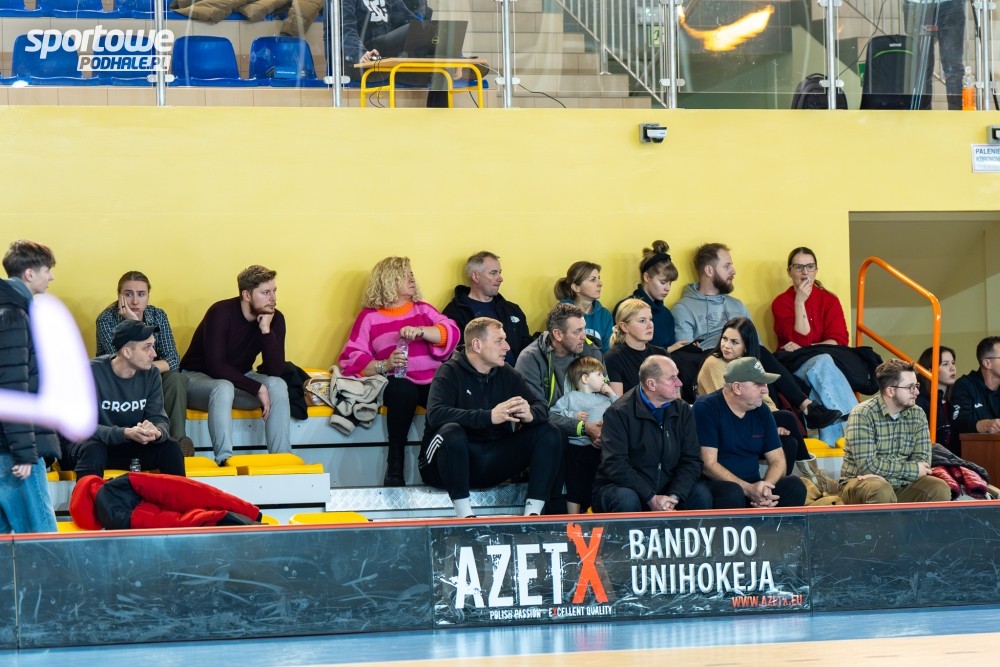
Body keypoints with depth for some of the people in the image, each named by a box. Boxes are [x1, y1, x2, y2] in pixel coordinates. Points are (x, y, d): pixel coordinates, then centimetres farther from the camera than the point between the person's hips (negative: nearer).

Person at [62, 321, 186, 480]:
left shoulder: (151, 375, -5)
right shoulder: (92, 373, -21)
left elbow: (158, 418, -7)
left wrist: (156, 431, -34)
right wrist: (126, 433, -42)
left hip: (129, 447, 4)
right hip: (89, 444, -4)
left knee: (170, 447, -18)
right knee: (93, 450, -37)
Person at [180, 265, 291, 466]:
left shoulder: (275, 319, -9)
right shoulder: (221, 312, -23)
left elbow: (276, 371, -17)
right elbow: (216, 367, -28)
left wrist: (266, 330, -28)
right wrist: (257, 388, -30)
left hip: (239, 379, 5)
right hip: (198, 378, -5)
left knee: (278, 385, -23)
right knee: (224, 388, -39)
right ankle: (224, 462, -42)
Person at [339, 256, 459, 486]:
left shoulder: (423, 309, 20)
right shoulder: (370, 316, 11)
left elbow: (451, 333, 4)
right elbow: (352, 359, 2)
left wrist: (420, 331, -13)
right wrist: (384, 365, -15)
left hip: (432, 382, 2)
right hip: (398, 383, -2)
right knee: (403, 391, -39)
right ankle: (395, 465, -28)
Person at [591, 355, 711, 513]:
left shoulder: (683, 411, 5)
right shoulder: (619, 413, -11)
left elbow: (691, 460, 0)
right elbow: (615, 464, -19)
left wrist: (674, 497, -18)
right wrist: (651, 498, -25)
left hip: (668, 488, 4)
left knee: (701, 494, -21)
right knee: (627, 500, -36)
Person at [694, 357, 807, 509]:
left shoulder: (762, 411, 8)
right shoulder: (706, 408, -10)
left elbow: (777, 460, 8)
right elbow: (708, 464, -15)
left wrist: (765, 488, -15)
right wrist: (748, 489, -25)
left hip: (752, 486, 5)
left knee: (795, 486, -19)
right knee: (732, 493, -38)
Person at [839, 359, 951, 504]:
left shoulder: (917, 415, 3)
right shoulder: (862, 415, -14)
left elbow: (923, 460, -5)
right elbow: (867, 465, -22)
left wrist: (882, 471, -22)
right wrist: (913, 469, -14)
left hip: (901, 484, 5)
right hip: (859, 485, -5)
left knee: (940, 489, -20)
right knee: (881, 490, -37)